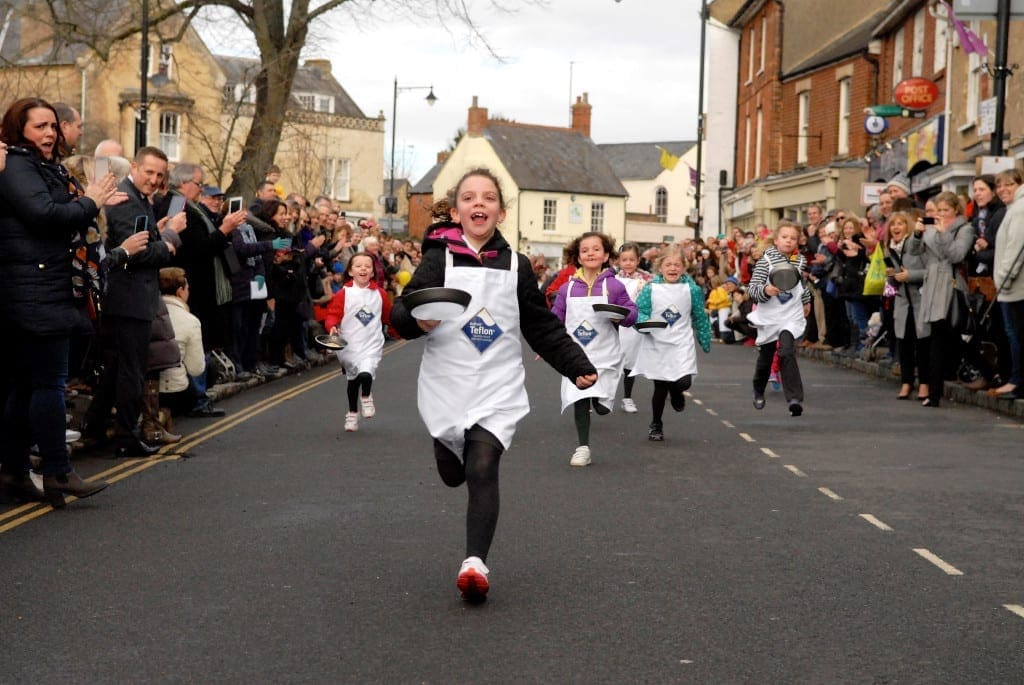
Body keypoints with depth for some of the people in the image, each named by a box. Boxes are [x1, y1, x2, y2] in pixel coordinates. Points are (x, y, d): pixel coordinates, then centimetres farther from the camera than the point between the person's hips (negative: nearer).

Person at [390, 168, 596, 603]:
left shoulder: (515, 266, 5)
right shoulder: (439, 261, -3)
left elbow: (543, 327, 10)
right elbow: (402, 315, -9)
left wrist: (577, 366, 3)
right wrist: (417, 320, -32)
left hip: (498, 387, 0)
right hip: (446, 384, 0)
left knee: (483, 469, -15)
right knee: (453, 474, 12)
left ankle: (476, 561, -16)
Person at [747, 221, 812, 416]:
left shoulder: (800, 260, 3)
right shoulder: (766, 260, -8)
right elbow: (752, 288, -13)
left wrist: (806, 301, 36)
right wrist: (766, 290, -32)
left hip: (792, 315, 0)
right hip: (769, 316, 0)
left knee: (787, 353, -21)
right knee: (765, 356, 14)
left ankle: (795, 399, -26)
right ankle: (759, 391, 42)